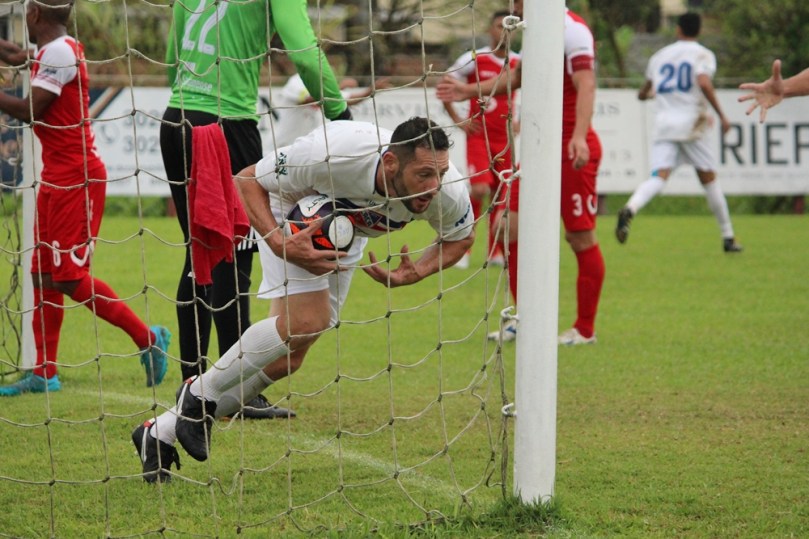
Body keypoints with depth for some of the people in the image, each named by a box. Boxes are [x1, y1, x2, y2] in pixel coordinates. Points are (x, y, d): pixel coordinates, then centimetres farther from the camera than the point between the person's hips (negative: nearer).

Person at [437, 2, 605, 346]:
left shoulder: (571, 30, -14)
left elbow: (585, 85, -25)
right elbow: (517, 79, 31)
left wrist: (579, 136, -37)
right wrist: (470, 92, 30)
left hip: (571, 151, -9)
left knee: (581, 238, -1)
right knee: (509, 226, 4)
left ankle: (585, 329, 9)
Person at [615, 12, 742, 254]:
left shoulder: (659, 56, 16)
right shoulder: (703, 55, 3)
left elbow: (643, 94, 26)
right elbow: (703, 83, -17)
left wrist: (652, 93, 50)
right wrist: (721, 115, -11)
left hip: (664, 123, 2)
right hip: (692, 125, -2)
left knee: (658, 177, -12)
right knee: (709, 179, 11)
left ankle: (630, 209, -43)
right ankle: (728, 238, 19)